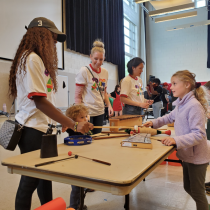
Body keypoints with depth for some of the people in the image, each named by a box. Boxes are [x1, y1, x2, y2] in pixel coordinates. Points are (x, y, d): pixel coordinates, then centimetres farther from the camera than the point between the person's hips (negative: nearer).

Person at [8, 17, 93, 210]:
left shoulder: (39, 60, 15)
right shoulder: (32, 59, -15)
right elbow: (39, 101, -23)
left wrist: (63, 122, 14)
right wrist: (73, 125, -23)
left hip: (40, 128, 10)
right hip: (33, 130, -10)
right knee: (30, 181, 5)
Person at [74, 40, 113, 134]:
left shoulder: (105, 72, 7)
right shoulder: (84, 71, -10)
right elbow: (77, 96, -9)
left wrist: (109, 105, 1)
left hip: (100, 112, 6)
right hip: (87, 112, -6)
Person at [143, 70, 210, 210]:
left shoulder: (194, 106, -25)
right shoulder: (181, 104, 2)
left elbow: (199, 134, -28)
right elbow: (170, 117, 21)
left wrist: (176, 140, -37)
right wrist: (154, 122, 10)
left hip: (197, 157, -9)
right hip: (187, 154, 9)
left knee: (197, 192, 7)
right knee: (188, 188, 23)